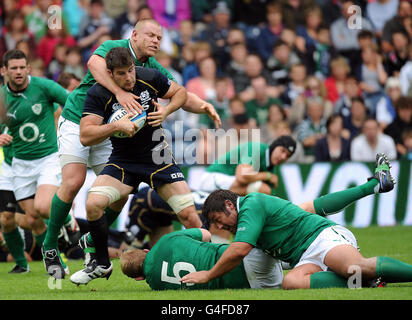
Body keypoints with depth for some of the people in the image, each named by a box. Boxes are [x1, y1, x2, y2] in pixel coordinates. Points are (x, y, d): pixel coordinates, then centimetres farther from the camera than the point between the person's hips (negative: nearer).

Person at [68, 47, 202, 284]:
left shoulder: (150, 78, -11)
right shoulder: (98, 94, -16)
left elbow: (180, 92, 7)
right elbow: (86, 136, -20)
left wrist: (165, 111, -11)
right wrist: (116, 126, -32)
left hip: (158, 157, 0)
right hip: (122, 161, 0)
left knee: (189, 215, -10)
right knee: (93, 204, -21)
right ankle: (102, 264, 0)